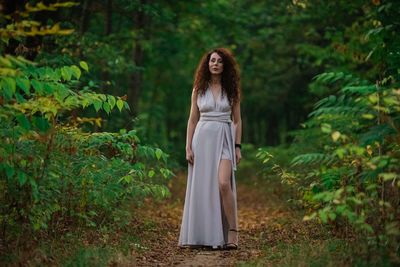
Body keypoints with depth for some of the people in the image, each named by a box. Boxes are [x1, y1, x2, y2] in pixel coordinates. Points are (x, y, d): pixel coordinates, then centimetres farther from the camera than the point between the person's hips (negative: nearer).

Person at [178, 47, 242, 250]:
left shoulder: (231, 89, 6)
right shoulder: (199, 89, 7)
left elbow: (237, 120, 9)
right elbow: (192, 119, 8)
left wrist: (238, 147, 1)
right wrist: (188, 147, 0)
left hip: (224, 139, -2)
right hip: (202, 138, 2)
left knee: (223, 183, -19)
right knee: (201, 186, 0)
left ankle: (232, 232, -11)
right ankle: (202, 235, 8)